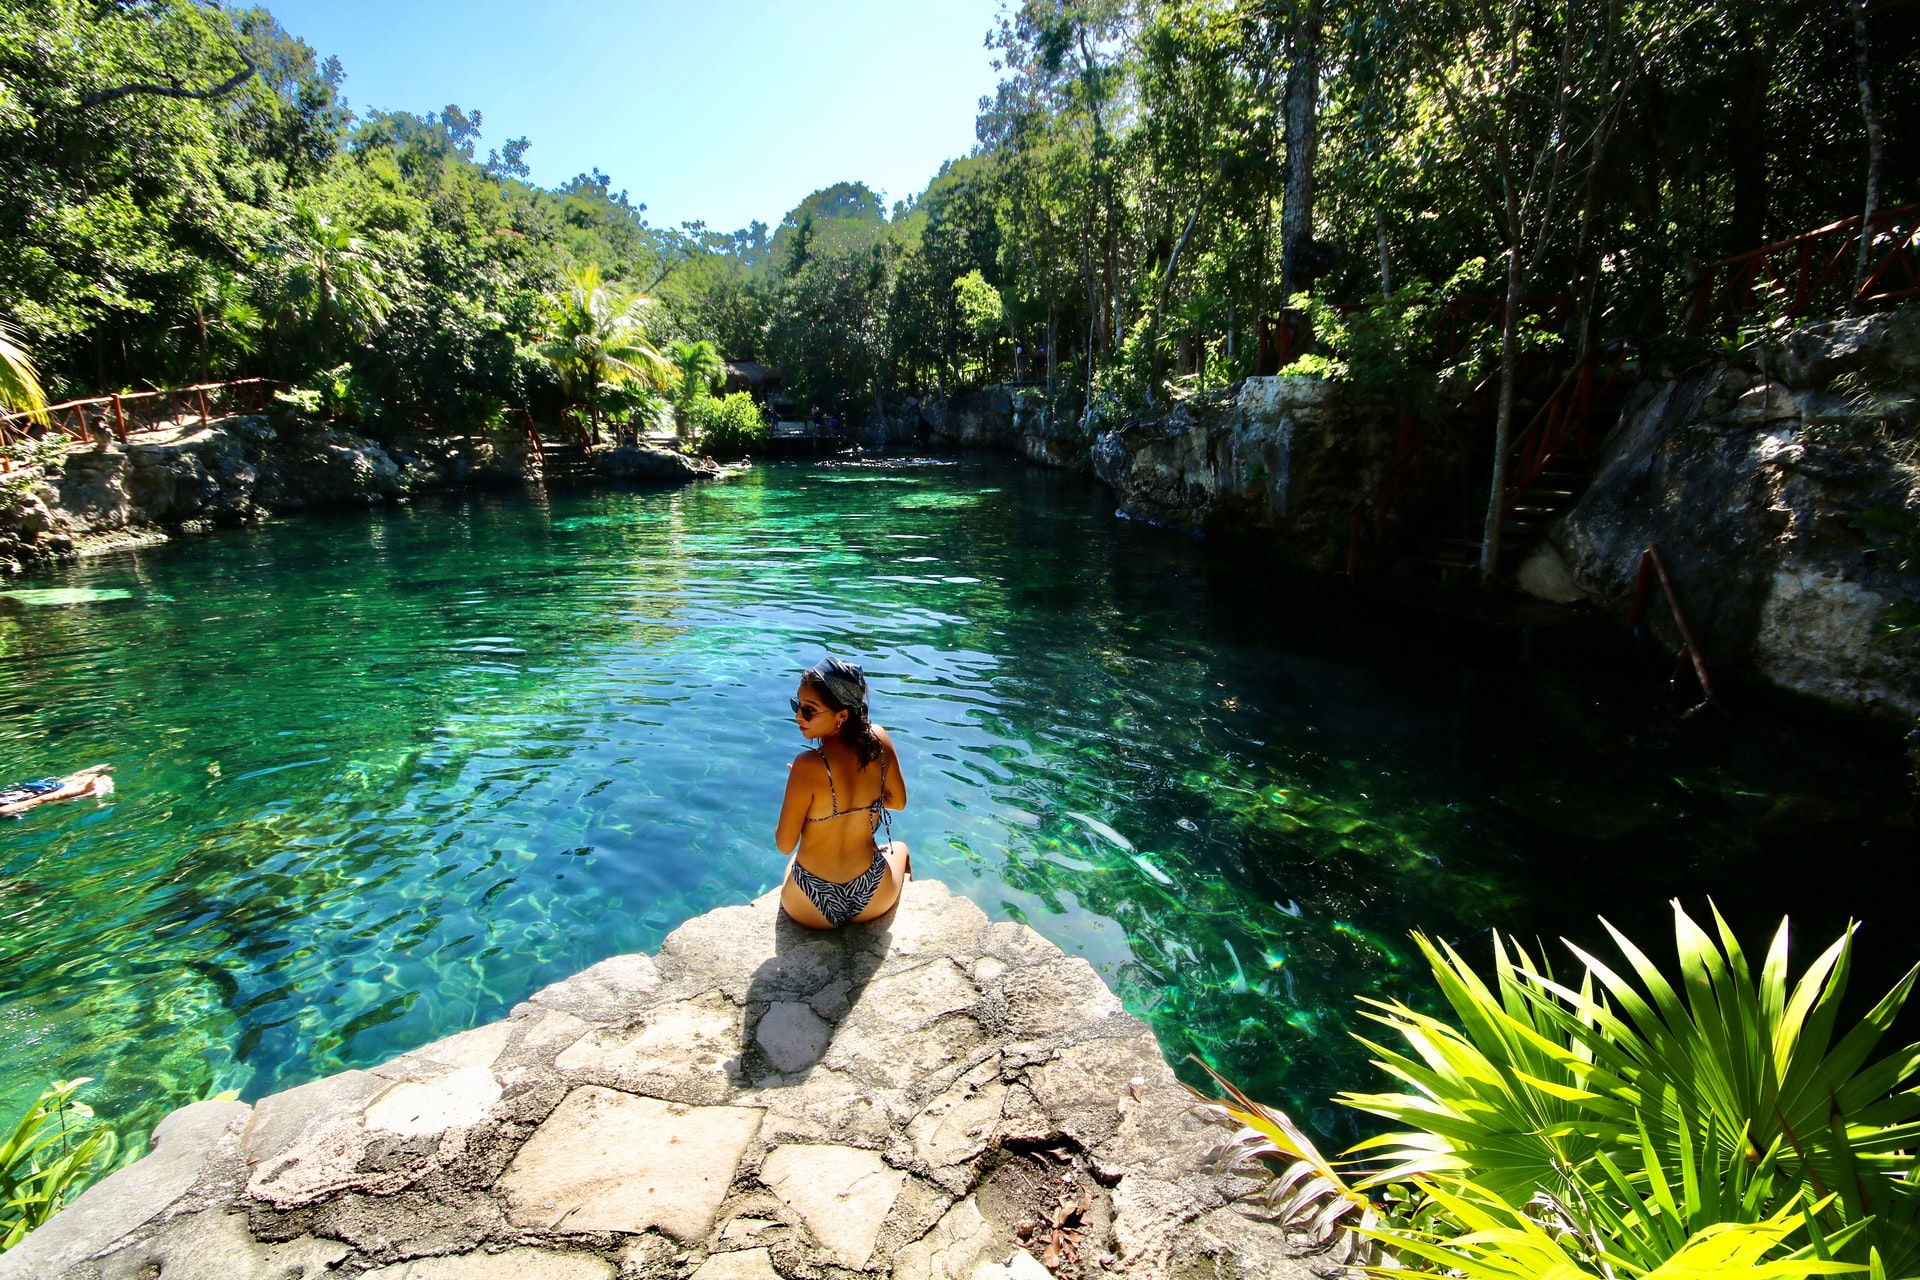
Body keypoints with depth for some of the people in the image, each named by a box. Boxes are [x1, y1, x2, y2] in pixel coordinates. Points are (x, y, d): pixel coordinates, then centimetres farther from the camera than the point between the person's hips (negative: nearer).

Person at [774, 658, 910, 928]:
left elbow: (785, 844, -16)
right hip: (874, 898, 3)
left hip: (811, 908, -2)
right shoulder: (879, 739, -14)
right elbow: (898, 802, 3)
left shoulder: (808, 766, -28)